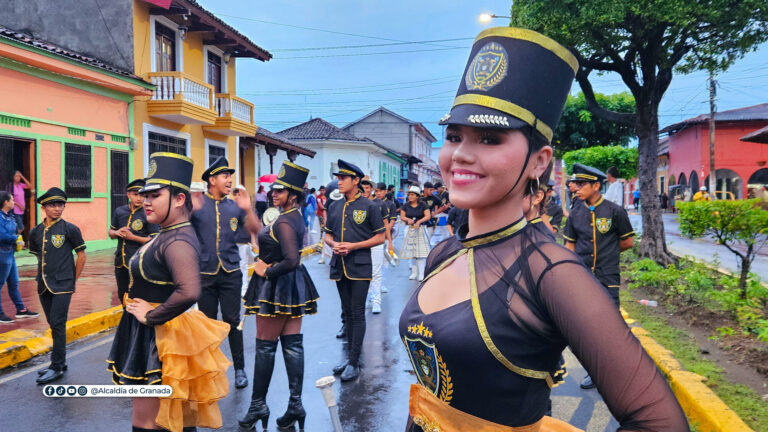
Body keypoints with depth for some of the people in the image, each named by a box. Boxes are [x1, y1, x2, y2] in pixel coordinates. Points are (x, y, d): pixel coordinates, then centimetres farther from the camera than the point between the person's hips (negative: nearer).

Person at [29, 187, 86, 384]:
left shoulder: (70, 229, -6)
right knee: (54, 325, 13)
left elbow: (81, 255, -1)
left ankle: (57, 367, 2)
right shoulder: (36, 232, 7)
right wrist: (44, 275, 13)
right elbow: (39, 256, 20)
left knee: (57, 324, -7)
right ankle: (60, 361, 25)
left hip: (63, 285, -5)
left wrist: (73, 280, 0)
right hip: (44, 285, 5)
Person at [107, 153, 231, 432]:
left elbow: (189, 292, -40)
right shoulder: (166, 234, 7)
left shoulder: (177, 241, -24)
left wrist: (151, 316, -26)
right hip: (151, 337, 10)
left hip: (160, 341, -10)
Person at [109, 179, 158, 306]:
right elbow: (110, 232, 18)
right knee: (122, 296, 21)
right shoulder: (119, 211, 6)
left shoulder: (148, 214, -10)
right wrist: (117, 233, -6)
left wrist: (132, 237, -20)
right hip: (120, 261, 6)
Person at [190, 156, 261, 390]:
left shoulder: (234, 206, 4)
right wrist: (190, 210, -27)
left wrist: (248, 210, -19)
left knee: (232, 321, 3)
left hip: (230, 273, 1)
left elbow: (256, 230, -2)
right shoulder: (197, 204, -1)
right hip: (205, 272, -1)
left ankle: (239, 368, 13)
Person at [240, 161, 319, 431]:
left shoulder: (283, 222, -20)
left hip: (276, 287, -9)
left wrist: (266, 271, -15)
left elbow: (291, 260, -29)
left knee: (265, 346, 3)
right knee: (293, 344, 9)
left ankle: (258, 406, 16)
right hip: (293, 286, 9)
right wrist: (267, 265, 6)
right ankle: (295, 405, 15)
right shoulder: (296, 217, 9)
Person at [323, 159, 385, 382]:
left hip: (360, 268, -5)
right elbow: (328, 234, 18)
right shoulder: (334, 207, 11)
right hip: (339, 266, 6)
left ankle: (354, 363, 0)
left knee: (357, 314, -4)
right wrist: (334, 244, -5)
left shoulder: (369, 206, -4)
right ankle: (350, 356, 24)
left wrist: (353, 246, -15)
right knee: (347, 313, 13)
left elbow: (380, 238, -5)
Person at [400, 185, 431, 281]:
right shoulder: (406, 206, 5)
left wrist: (419, 221, -21)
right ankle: (414, 272, 17)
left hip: (421, 229, -3)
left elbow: (428, 216, -8)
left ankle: (421, 273, -2)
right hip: (410, 230, 3)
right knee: (412, 251, 6)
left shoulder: (423, 205, -2)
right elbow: (402, 216, 3)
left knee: (421, 251, -6)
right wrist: (408, 219, -17)